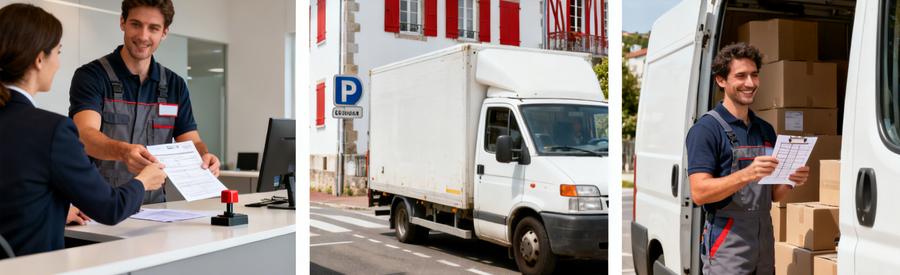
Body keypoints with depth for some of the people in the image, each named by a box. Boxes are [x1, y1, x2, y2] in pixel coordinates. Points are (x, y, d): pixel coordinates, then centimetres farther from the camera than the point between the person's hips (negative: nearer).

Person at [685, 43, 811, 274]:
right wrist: (747, 174, -28)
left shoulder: (766, 130, 14)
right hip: (726, 248, -7)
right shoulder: (706, 129, -9)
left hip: (765, 245, 7)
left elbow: (774, 195, 17)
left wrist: (792, 180, -4)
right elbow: (699, 192, -17)